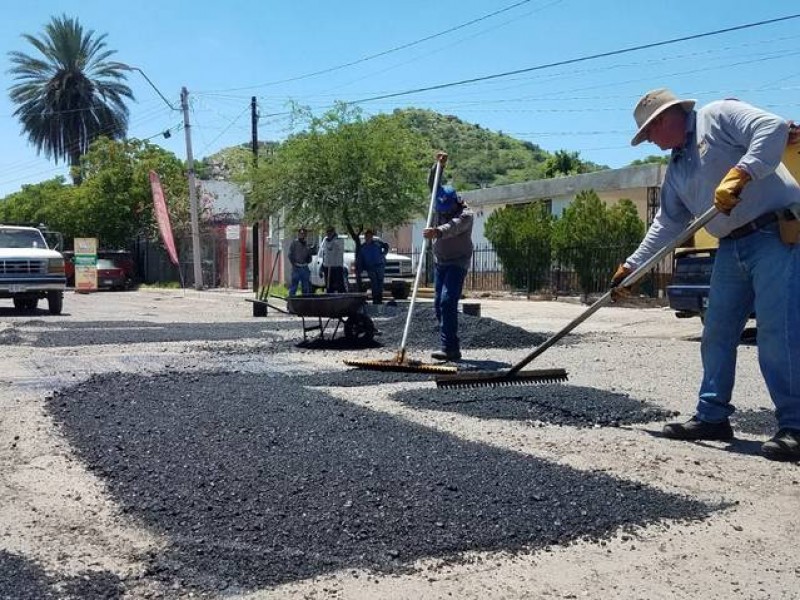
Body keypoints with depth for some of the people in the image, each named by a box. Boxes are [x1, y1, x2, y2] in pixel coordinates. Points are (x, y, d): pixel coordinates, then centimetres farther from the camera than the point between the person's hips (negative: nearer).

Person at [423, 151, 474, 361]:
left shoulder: (466, 214, -18)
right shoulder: (440, 204, 4)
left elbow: (453, 226, -37)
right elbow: (433, 185, -1)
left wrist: (437, 232, -56)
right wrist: (438, 166, -15)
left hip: (457, 262, -7)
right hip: (440, 261, 7)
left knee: (448, 302, -20)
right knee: (439, 303, 7)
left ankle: (450, 348, -22)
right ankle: (450, 347, 16)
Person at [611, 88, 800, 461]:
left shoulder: (718, 116, -3)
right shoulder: (676, 171, 20)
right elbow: (667, 225, 23)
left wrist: (739, 175, -28)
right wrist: (631, 266, 20)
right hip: (732, 249, 9)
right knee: (717, 335, 9)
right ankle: (712, 416, 18)